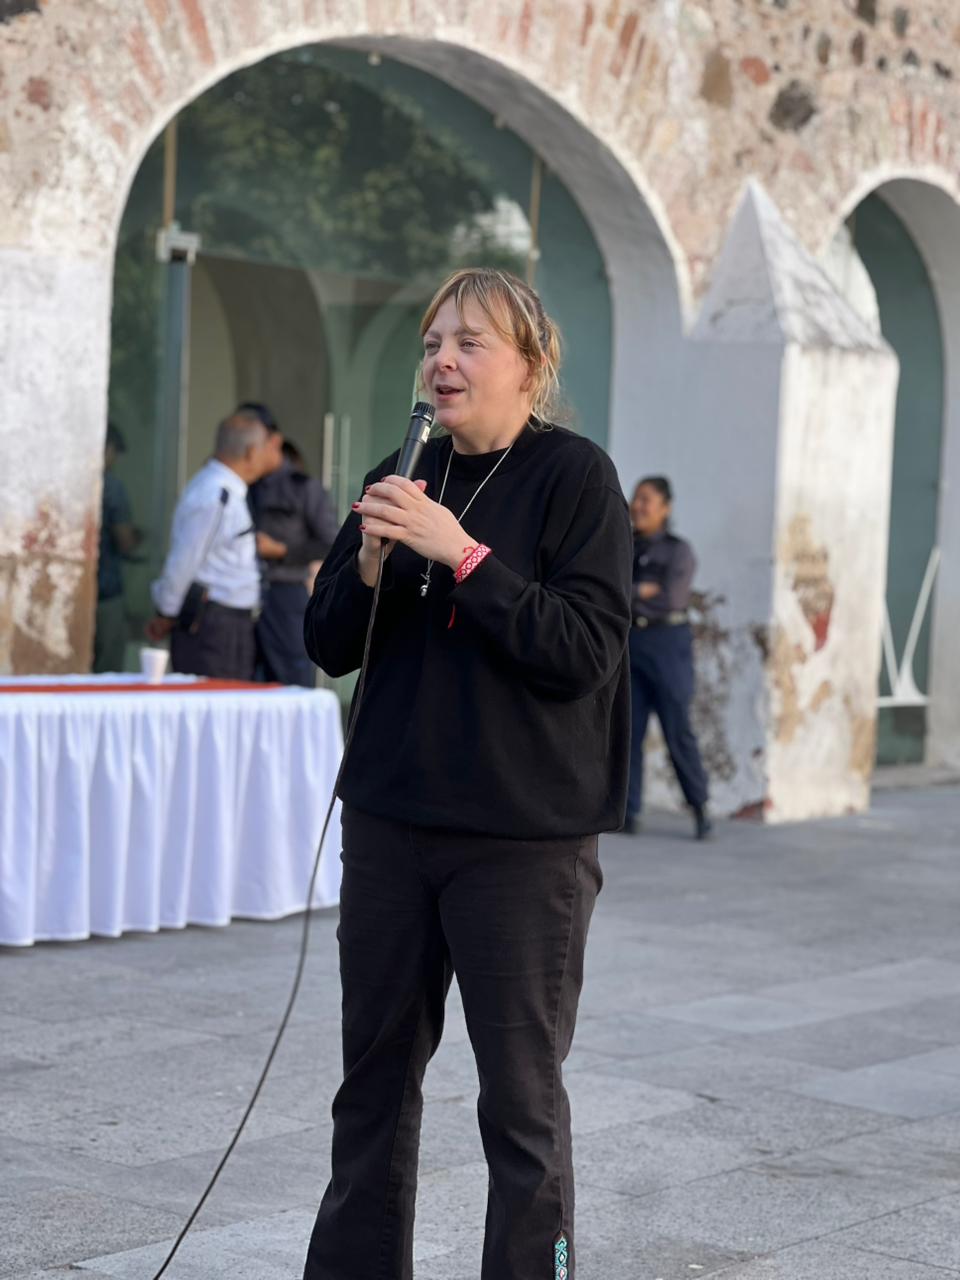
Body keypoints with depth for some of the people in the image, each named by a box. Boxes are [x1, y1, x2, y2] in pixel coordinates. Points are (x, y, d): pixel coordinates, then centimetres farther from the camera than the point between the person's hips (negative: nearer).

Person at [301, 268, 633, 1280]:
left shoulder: (576, 478, -6)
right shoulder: (405, 478, 10)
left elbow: (586, 651, -16)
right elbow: (328, 648, 9)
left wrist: (462, 553, -21)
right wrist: (368, 562, -10)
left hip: (526, 836, -5)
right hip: (392, 823, 5)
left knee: (522, 1099, -1)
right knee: (374, 1076, 13)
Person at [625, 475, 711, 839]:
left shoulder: (678, 551, -1)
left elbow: (672, 599, -13)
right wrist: (641, 592, -11)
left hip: (666, 642, -4)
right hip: (627, 642, 4)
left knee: (677, 731, -3)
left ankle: (700, 807, 10)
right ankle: (629, 811, 4)